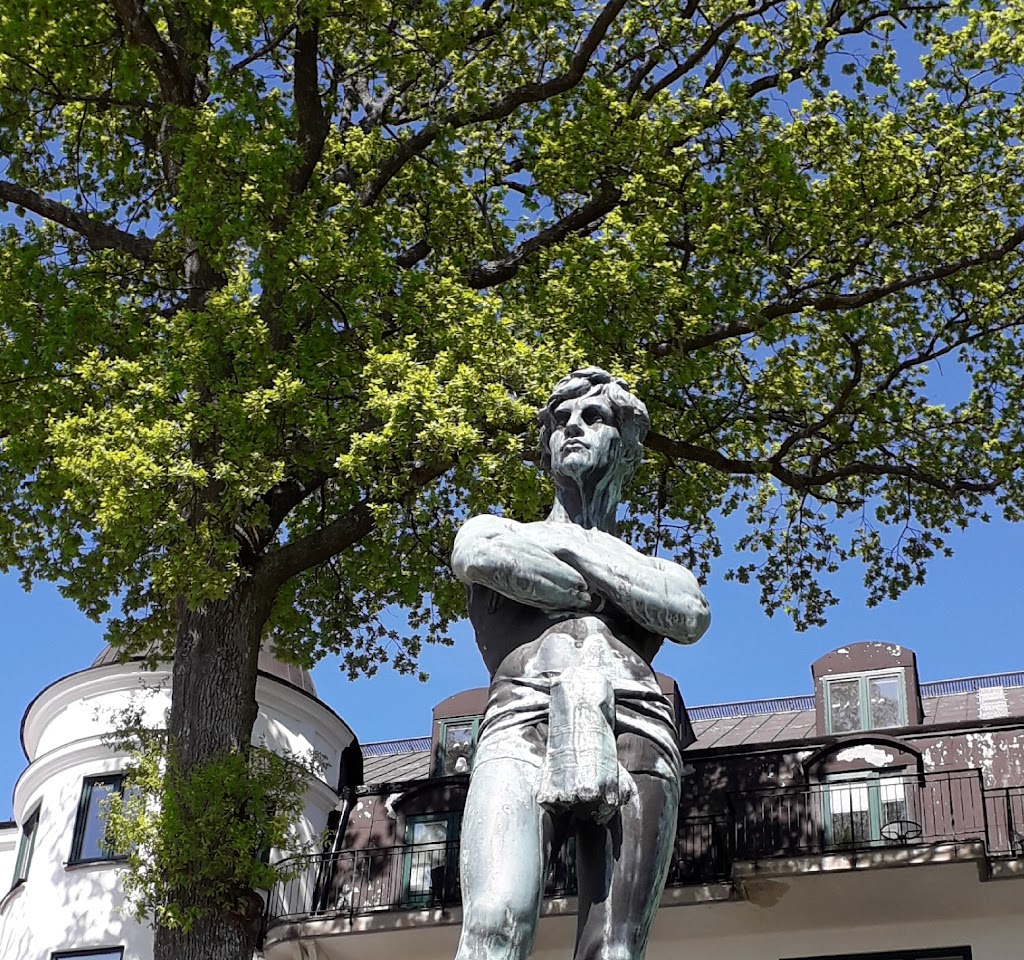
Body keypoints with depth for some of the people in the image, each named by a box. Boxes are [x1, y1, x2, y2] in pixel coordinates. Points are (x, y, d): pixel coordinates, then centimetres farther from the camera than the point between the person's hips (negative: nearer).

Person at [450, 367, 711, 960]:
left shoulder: (660, 571, 35)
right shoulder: (496, 530, 31)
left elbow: (691, 615, 9)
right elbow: (475, 555, 4)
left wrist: (569, 540, 13)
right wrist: (612, 596, 13)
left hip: (636, 731, 2)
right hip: (524, 719, -1)